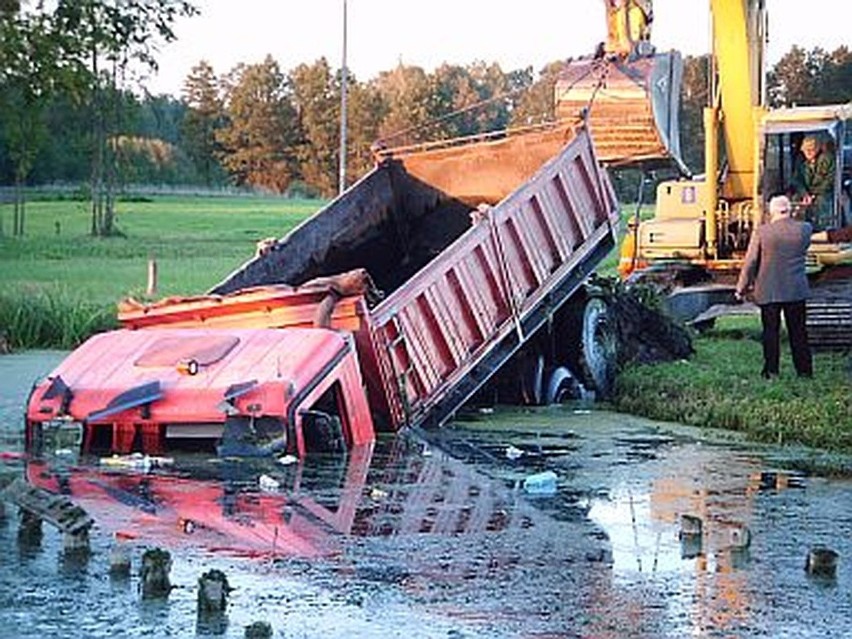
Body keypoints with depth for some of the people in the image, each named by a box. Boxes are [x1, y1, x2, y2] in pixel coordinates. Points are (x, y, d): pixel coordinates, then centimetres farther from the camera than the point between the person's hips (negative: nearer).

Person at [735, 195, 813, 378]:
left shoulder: (761, 232, -10)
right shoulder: (805, 229, -5)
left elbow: (750, 263, -6)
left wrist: (741, 289, 3)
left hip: (769, 292, -2)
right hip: (796, 290, 2)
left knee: (771, 331, 5)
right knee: (798, 331, 9)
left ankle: (771, 370, 5)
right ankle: (804, 369, 13)